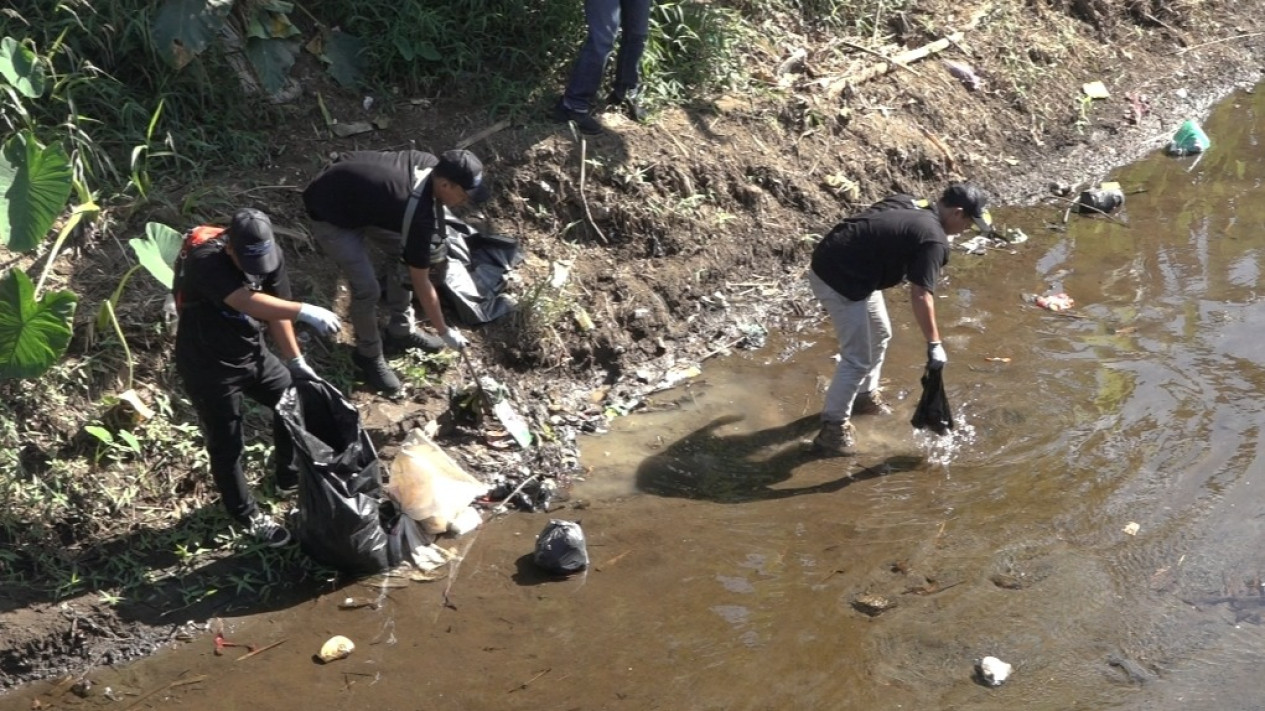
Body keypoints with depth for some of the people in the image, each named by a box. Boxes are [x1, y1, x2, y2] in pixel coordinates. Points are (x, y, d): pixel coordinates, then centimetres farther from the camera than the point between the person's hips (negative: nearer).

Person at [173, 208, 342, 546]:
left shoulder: (270, 256, -13)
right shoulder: (205, 262, -34)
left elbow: (274, 308, -3)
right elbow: (248, 302, -47)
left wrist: (296, 360, -5)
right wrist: (304, 311, -56)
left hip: (252, 352, 7)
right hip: (208, 366, -7)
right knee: (226, 445, 5)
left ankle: (289, 476, 42)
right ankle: (247, 515, 27)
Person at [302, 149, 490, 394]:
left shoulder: (430, 164, -12)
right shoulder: (419, 215, -33)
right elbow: (420, 282, -21)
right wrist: (444, 331, -11)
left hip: (352, 191, 9)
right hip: (330, 213, -9)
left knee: (402, 252, 12)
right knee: (367, 289, -12)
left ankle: (400, 331, 29)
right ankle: (368, 356, 13)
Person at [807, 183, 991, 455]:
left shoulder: (906, 203, 9)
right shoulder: (934, 240, -16)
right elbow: (920, 295, -22)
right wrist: (934, 344, -18)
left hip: (831, 261, 10)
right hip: (839, 279, -10)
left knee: (880, 335, 25)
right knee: (858, 358, -3)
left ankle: (864, 395, 42)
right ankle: (834, 427, 7)